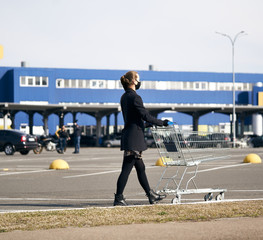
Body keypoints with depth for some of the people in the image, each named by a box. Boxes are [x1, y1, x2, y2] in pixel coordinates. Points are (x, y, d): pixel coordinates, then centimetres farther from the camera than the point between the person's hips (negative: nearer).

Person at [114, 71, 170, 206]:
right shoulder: (134, 98, -15)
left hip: (128, 135, 10)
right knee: (126, 169, -6)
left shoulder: (125, 97, 12)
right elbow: (146, 116, -17)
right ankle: (118, 198, -4)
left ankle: (151, 195, 22)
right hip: (134, 137, -10)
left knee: (140, 168, 14)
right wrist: (163, 123, -8)